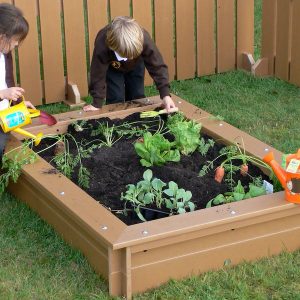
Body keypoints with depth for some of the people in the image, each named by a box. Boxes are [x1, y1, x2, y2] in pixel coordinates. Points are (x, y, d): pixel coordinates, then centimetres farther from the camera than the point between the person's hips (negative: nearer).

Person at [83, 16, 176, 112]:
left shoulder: (144, 39, -42)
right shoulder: (102, 44, -45)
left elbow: (158, 66, -33)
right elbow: (98, 74, -34)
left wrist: (165, 94, -40)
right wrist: (97, 104, -28)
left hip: (135, 65, 2)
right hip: (112, 67, -2)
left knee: (137, 97, 2)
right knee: (116, 100, -12)